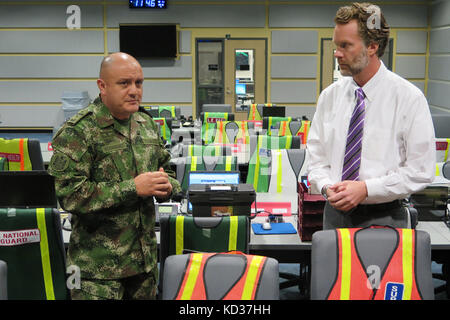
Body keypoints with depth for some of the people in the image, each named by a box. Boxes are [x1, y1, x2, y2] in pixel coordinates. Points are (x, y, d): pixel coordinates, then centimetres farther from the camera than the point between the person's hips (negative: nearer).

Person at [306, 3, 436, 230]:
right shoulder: (329, 96, 4)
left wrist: (366, 189, -19)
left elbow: (420, 171, -10)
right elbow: (316, 158, 7)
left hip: (384, 218, -3)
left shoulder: (409, 98, -8)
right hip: (335, 213, 3)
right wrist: (327, 187, -13)